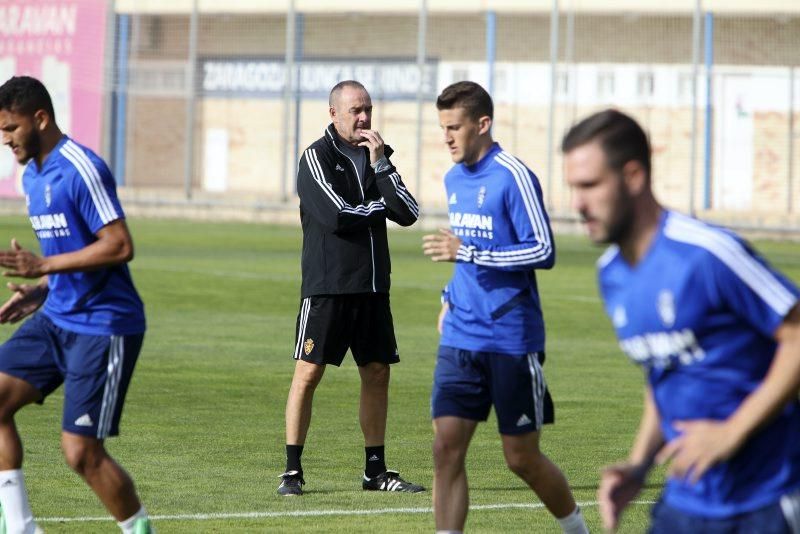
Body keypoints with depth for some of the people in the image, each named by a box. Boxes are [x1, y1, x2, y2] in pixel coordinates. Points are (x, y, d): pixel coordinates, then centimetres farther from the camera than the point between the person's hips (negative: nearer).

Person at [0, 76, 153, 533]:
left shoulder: (81, 170, -17)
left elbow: (120, 246, -22)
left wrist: (44, 266, -23)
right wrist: (38, 290, 6)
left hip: (104, 328, -9)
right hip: (56, 319, 9)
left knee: (82, 452, -10)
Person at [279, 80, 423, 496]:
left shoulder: (377, 156, 13)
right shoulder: (318, 156, -4)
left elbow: (408, 214, 2)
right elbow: (337, 216, -16)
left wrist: (381, 165, -6)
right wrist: (381, 206, -1)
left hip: (372, 286, 6)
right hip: (327, 285, -6)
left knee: (377, 373, 6)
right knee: (309, 372, -6)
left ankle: (375, 470, 14)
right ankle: (292, 470, -1)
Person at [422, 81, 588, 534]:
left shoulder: (513, 176, -12)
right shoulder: (454, 179, 12)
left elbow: (544, 251, -17)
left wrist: (467, 252, -22)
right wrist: (451, 297, 14)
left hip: (512, 340, -6)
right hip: (461, 339, 6)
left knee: (522, 458, 4)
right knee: (447, 447, -6)